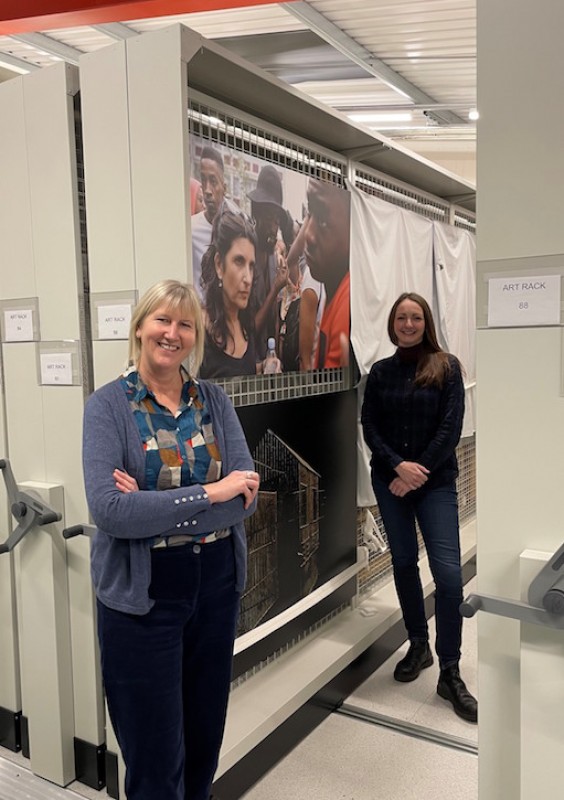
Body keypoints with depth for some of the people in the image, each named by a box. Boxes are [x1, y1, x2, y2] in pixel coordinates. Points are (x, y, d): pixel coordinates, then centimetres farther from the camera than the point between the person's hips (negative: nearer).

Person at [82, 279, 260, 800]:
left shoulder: (214, 400, 1)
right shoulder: (108, 405, -9)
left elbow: (246, 496, -8)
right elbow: (108, 509, -21)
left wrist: (155, 507, -20)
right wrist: (209, 493, -22)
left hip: (216, 585, 4)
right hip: (142, 593, -3)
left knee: (205, 739, 19)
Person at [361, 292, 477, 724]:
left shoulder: (447, 367, -1)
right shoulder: (380, 371, 6)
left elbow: (451, 428, -7)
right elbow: (369, 427, 0)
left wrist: (419, 472, -13)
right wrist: (398, 466, -15)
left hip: (436, 482, -2)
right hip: (389, 480, 3)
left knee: (448, 571, -9)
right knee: (404, 563, 11)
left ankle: (450, 673, 3)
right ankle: (418, 645, 30)